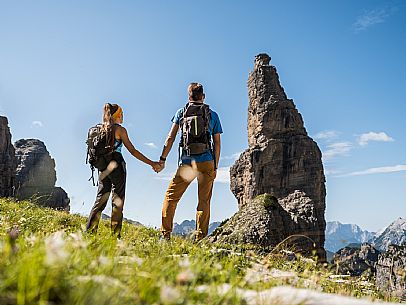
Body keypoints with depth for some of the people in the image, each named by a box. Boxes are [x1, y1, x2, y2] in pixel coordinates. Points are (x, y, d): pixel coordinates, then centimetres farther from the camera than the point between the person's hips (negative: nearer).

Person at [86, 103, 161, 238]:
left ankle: (89, 231, 5)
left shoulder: (101, 129, 13)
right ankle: (115, 235, -3)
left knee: (100, 200, 10)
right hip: (116, 165, -6)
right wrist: (152, 163, -4)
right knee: (117, 200, -2)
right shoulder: (120, 129, -4)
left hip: (103, 167, 6)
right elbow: (133, 151, -6)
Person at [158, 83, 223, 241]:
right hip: (207, 162, 1)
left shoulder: (181, 113, 11)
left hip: (187, 162, -1)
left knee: (171, 197, 7)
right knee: (204, 201, 6)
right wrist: (215, 167, 14)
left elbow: (170, 138, 4)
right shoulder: (213, 115, 12)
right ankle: (200, 237, 3)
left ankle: (166, 233, 1)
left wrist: (162, 159, 7)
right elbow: (217, 143, 10)